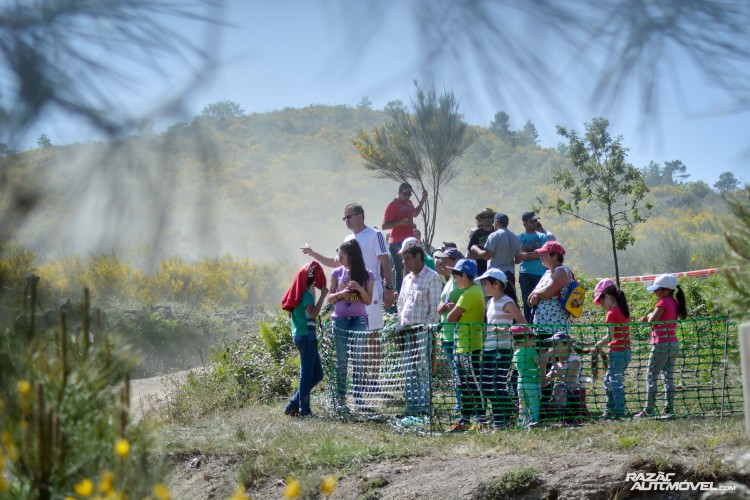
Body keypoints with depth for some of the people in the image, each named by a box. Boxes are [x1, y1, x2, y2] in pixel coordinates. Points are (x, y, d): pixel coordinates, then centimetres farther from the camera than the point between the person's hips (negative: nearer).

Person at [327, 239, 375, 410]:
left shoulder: (367, 275, 0)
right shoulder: (337, 273, 4)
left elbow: (368, 300, -1)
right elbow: (330, 299, 6)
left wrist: (360, 289, -18)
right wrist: (340, 294, -14)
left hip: (359, 320, -1)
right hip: (340, 320, 1)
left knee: (358, 360, 1)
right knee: (341, 360, 2)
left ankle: (358, 397, 6)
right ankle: (340, 399, 4)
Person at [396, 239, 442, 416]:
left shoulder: (431, 277, -5)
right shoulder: (407, 279, 19)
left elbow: (435, 308, -9)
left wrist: (427, 327, -15)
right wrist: (400, 327, 13)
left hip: (423, 330, -8)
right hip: (406, 331, 8)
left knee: (423, 369, -8)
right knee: (408, 370, 7)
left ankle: (425, 406, -6)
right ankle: (411, 406, 11)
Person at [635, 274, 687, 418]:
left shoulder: (663, 302, -13)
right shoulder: (674, 303, 12)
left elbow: (652, 320, -19)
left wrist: (649, 315, 1)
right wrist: (648, 318, 6)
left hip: (661, 344, -9)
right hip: (674, 344, 9)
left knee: (651, 377, -3)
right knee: (668, 377, 9)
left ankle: (648, 410, -4)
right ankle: (669, 409, 7)